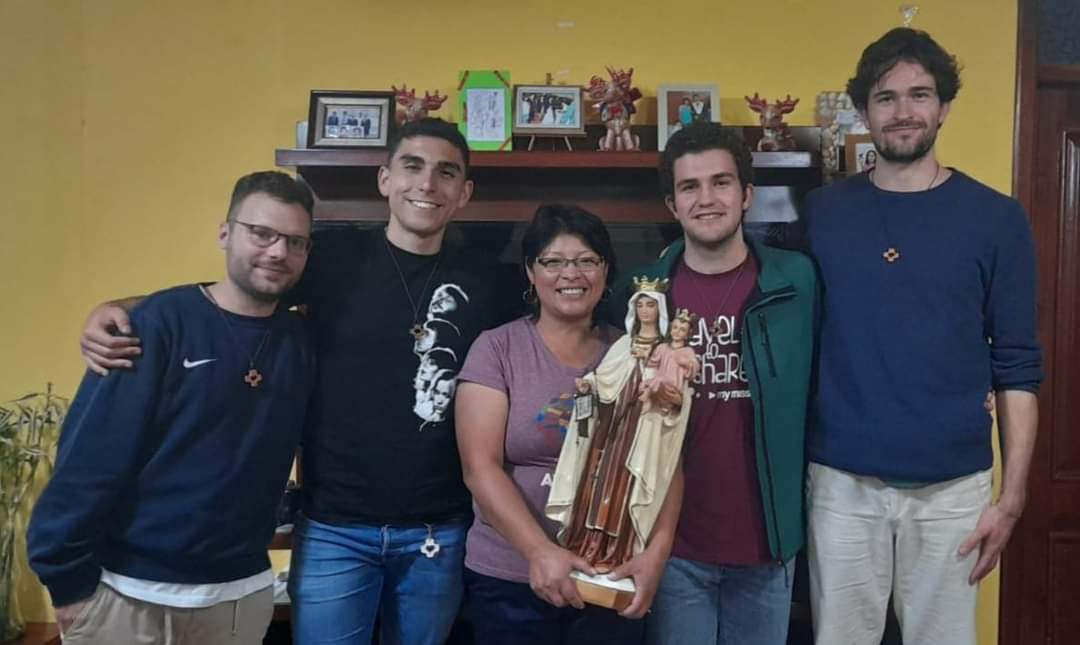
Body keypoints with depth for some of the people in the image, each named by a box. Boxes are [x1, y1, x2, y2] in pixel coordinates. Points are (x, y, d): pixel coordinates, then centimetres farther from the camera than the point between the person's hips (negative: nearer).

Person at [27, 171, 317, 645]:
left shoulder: (300, 341, 0)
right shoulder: (162, 322, -13)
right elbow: (92, 454, -13)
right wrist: (69, 581, -12)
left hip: (241, 595, 4)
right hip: (130, 593, -4)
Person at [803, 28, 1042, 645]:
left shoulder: (997, 218, 0)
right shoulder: (823, 212, 2)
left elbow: (1018, 368, 0)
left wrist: (1012, 496, -4)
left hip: (953, 487, 0)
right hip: (841, 482, 1)